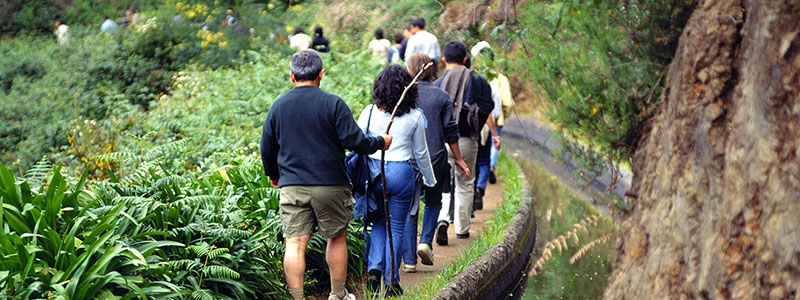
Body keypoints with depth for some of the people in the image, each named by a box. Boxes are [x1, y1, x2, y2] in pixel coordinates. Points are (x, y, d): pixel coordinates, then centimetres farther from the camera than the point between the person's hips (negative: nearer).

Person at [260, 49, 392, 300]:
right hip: (330, 185, -2)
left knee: (295, 243, -1)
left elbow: (267, 148, 12)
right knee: (337, 238, 14)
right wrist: (380, 143, 9)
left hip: (291, 186, 2)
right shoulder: (333, 104, -7)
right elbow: (354, 141, -10)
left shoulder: (278, 106, 4)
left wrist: (273, 175, 30)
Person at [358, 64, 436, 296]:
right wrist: (429, 179, 20)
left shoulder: (370, 112, -2)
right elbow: (421, 153, 7)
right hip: (401, 173, -1)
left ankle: (374, 269, 0)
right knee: (396, 227, 7)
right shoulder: (414, 117, -1)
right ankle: (391, 282, 10)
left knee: (378, 222, 18)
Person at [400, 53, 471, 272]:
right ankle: (426, 242, 1)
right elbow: (450, 131, 2)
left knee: (409, 208, 7)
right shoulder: (441, 96, 1)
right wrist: (459, 159, 11)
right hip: (435, 159, 0)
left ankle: (409, 260, 3)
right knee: (433, 202, 21)